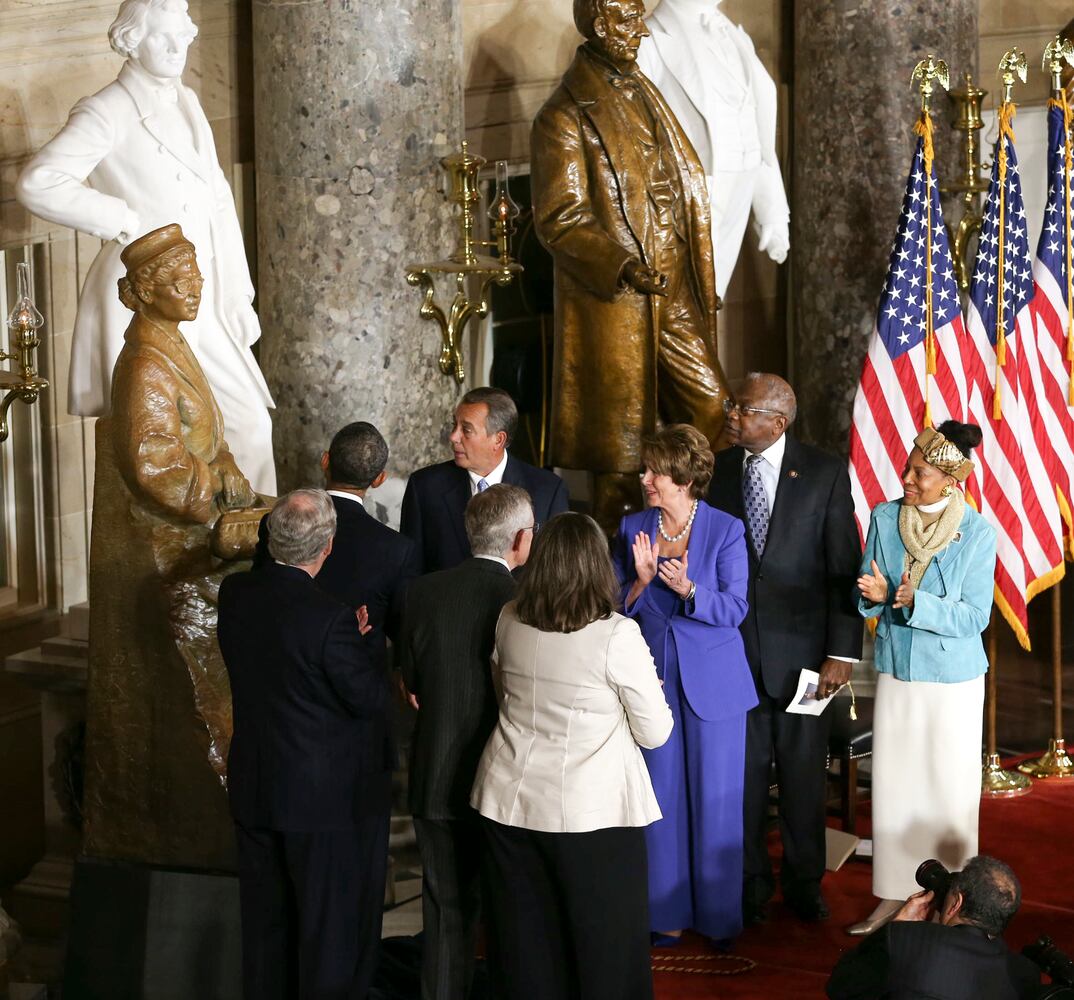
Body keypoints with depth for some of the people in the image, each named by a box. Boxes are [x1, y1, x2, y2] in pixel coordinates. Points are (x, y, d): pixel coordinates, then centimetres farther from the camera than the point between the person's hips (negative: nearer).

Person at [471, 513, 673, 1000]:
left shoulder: (509, 622, -2)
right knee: (606, 942, 10)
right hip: (592, 811, -4)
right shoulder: (617, 636, -16)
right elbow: (655, 732, -7)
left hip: (510, 803, 5)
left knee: (528, 944, 15)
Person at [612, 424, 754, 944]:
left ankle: (719, 915, 18)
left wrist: (687, 589, -25)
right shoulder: (633, 528, 3)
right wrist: (641, 580, -16)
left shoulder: (726, 530, -6)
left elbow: (735, 608, -9)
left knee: (715, 798, 4)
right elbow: (616, 606, 4)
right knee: (661, 795, 7)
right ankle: (668, 913, 19)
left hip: (712, 681, -3)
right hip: (653, 675, 3)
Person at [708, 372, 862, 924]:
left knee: (803, 775, 10)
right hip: (733, 647, 2)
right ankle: (751, 884, 25)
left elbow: (844, 567, -5)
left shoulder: (825, 472, -5)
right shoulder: (717, 470, 2)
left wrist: (842, 651, -9)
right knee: (742, 773, 9)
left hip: (799, 650, -2)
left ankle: (804, 884, 28)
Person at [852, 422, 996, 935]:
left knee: (950, 791, 5)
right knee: (892, 786, 7)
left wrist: (916, 602, -26)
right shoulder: (884, 518, -2)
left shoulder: (977, 533, -12)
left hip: (953, 681, -3)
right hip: (895, 674, 3)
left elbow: (975, 617, -13)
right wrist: (875, 595, -19)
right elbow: (867, 597, 4)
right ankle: (893, 896, 18)